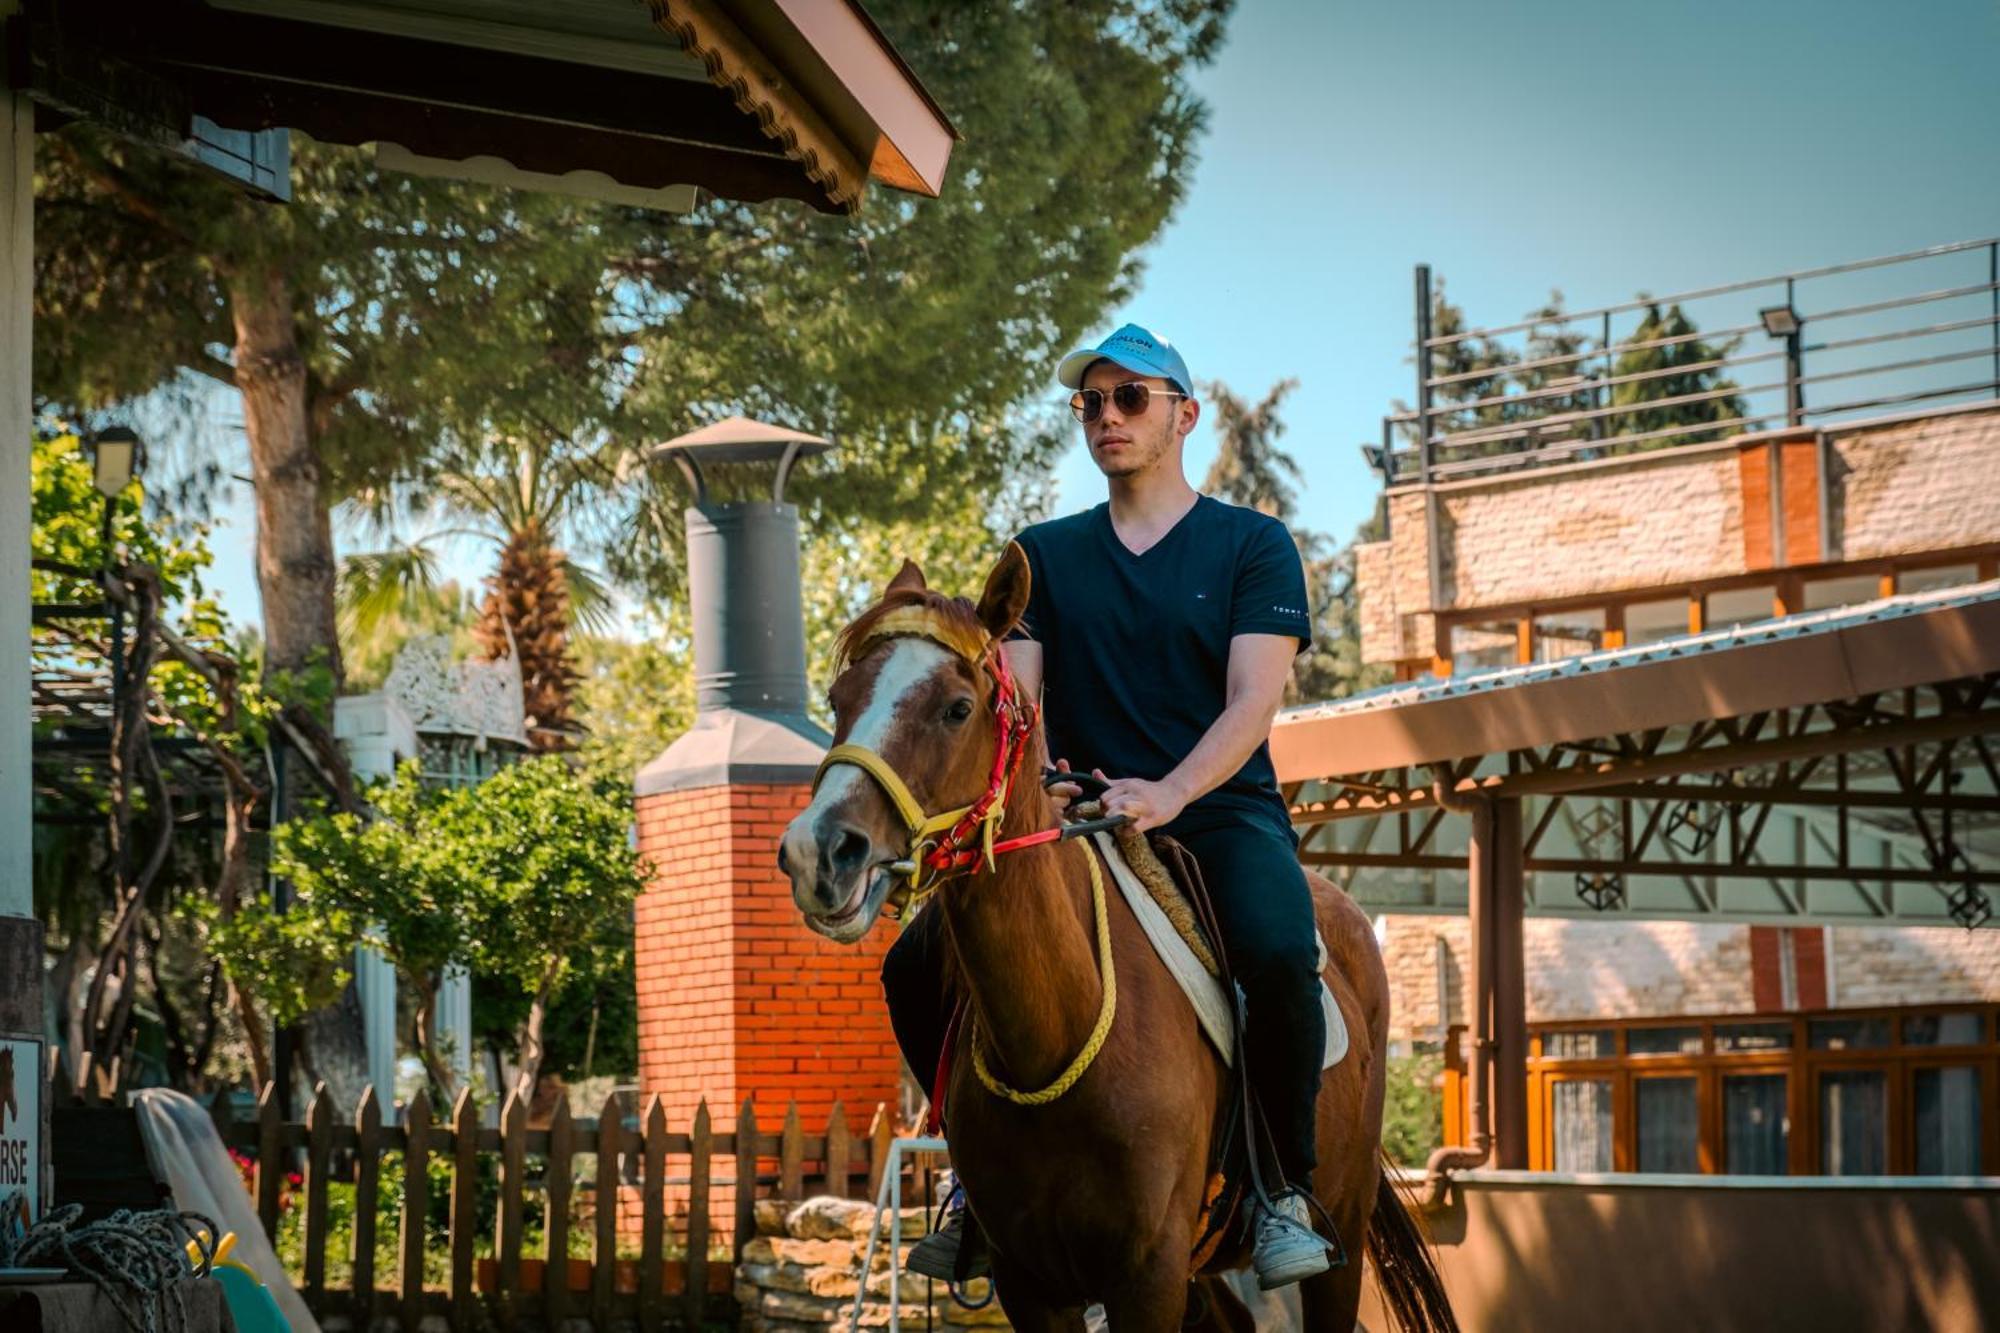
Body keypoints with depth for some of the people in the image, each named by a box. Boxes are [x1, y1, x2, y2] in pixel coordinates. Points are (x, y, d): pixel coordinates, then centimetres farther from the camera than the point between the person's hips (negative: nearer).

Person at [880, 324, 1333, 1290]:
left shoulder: (1253, 546, 6)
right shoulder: (1043, 556, 16)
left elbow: (1251, 701, -7)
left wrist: (1170, 792, -26)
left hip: (1220, 813, -3)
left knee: (1279, 954, -36)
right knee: (915, 965, -17)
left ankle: (1287, 1186, -17)